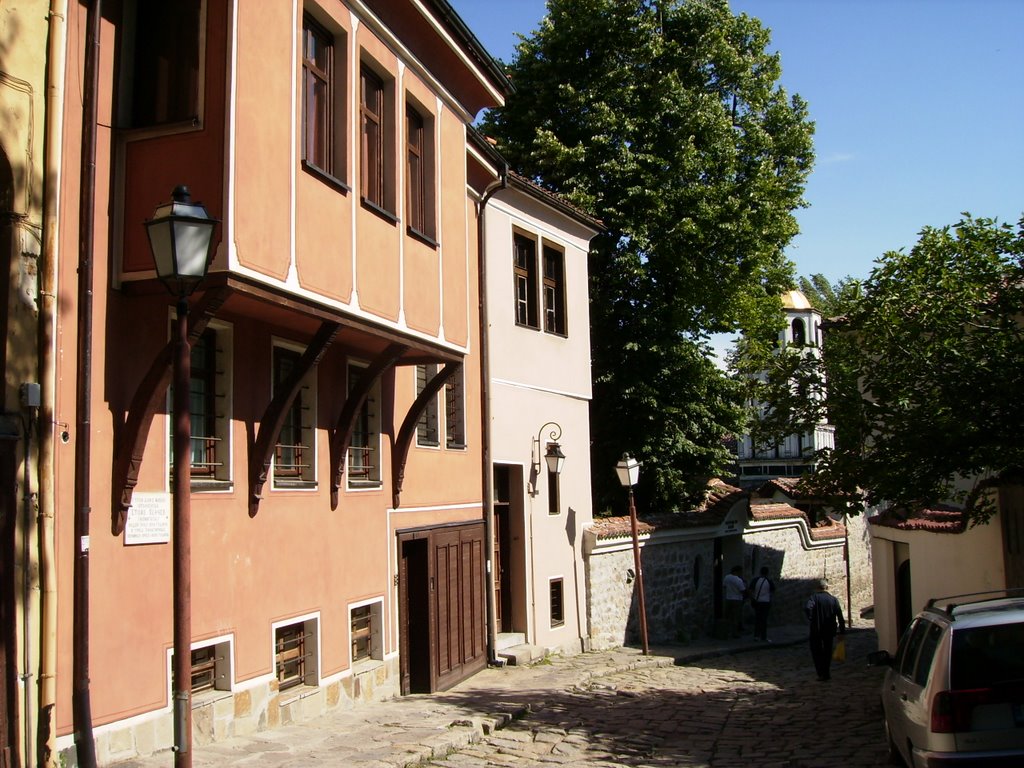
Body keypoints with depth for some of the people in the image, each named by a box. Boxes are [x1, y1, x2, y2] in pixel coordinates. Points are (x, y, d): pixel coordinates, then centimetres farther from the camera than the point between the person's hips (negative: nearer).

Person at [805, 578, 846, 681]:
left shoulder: (814, 597, -7)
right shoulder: (833, 599, 1)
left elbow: (808, 608, -28)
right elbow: (840, 616, -1)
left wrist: (811, 619, -13)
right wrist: (842, 631, 4)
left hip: (816, 629, -3)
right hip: (830, 630, 3)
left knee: (816, 651, 8)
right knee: (828, 651, 18)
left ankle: (821, 673, -3)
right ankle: (827, 673, 21)